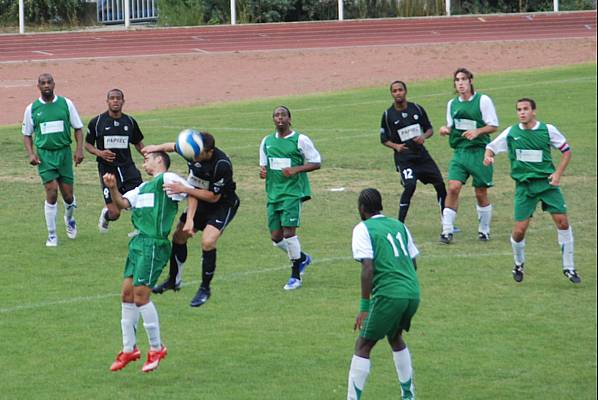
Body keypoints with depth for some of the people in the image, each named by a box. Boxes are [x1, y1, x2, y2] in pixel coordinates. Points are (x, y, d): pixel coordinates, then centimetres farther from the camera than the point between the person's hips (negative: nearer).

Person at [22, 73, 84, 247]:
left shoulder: (66, 103, 1)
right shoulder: (32, 108, 2)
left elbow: (78, 128, 6)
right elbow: (27, 134, 11)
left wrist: (79, 149, -6)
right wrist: (31, 153, -5)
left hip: (64, 152, 1)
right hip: (44, 154, -1)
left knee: (68, 195, 4)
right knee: (51, 192, -12)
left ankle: (69, 218, 39)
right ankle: (52, 235, 0)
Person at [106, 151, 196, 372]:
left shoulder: (167, 179, -1)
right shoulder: (143, 187, 24)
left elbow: (192, 193, -8)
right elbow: (122, 203, 18)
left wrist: (190, 221, -19)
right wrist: (113, 188, 0)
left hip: (154, 244, -9)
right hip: (138, 243, 9)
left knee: (140, 295, -12)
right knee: (127, 294, 6)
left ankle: (157, 348, 1)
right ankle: (129, 349, 16)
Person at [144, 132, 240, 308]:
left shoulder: (222, 165, -35)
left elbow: (214, 197, -28)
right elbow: (174, 146, 7)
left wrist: (184, 189, -31)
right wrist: (158, 147, -14)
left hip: (223, 204, -7)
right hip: (201, 201, 7)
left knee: (208, 242, -23)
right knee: (179, 236, 9)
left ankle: (205, 288, -4)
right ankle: (174, 280, 31)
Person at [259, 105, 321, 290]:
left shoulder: (300, 140, -4)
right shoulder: (267, 141, 12)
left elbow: (316, 163, -2)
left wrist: (295, 170, -16)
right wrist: (263, 171, -3)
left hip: (293, 192, -6)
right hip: (273, 193, 6)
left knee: (289, 232, -16)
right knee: (276, 237, 4)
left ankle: (295, 276, -4)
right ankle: (301, 258, 32)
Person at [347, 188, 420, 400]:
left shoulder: (363, 229, -2)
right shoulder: (399, 226, 17)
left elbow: (368, 268, -12)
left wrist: (364, 307, -11)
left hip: (388, 294, -6)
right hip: (413, 293, 7)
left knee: (363, 345, 3)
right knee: (395, 337, 28)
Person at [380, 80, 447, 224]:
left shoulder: (417, 109, 4)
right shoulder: (388, 115, -3)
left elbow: (430, 129, 12)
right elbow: (384, 139, 4)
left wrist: (424, 136, -11)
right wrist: (396, 146, -15)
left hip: (422, 154, 4)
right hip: (403, 157, -4)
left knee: (440, 185, 2)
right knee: (410, 186, -23)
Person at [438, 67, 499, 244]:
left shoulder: (483, 100, -4)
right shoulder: (452, 104, 10)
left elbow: (493, 126, -4)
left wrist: (477, 131, -20)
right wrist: (445, 129, -2)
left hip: (479, 151, -3)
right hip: (459, 151, 3)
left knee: (481, 193, 3)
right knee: (453, 188, -13)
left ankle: (484, 230, 21)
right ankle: (447, 230, -10)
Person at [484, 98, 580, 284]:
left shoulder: (547, 130, -1)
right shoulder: (511, 133, 0)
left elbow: (566, 150, 9)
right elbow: (491, 147, 10)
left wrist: (558, 173, -2)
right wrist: (488, 156, -14)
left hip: (547, 182, 0)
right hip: (524, 185, 0)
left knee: (562, 221, -10)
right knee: (519, 230, -7)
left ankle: (568, 268, 4)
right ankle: (519, 265, 22)